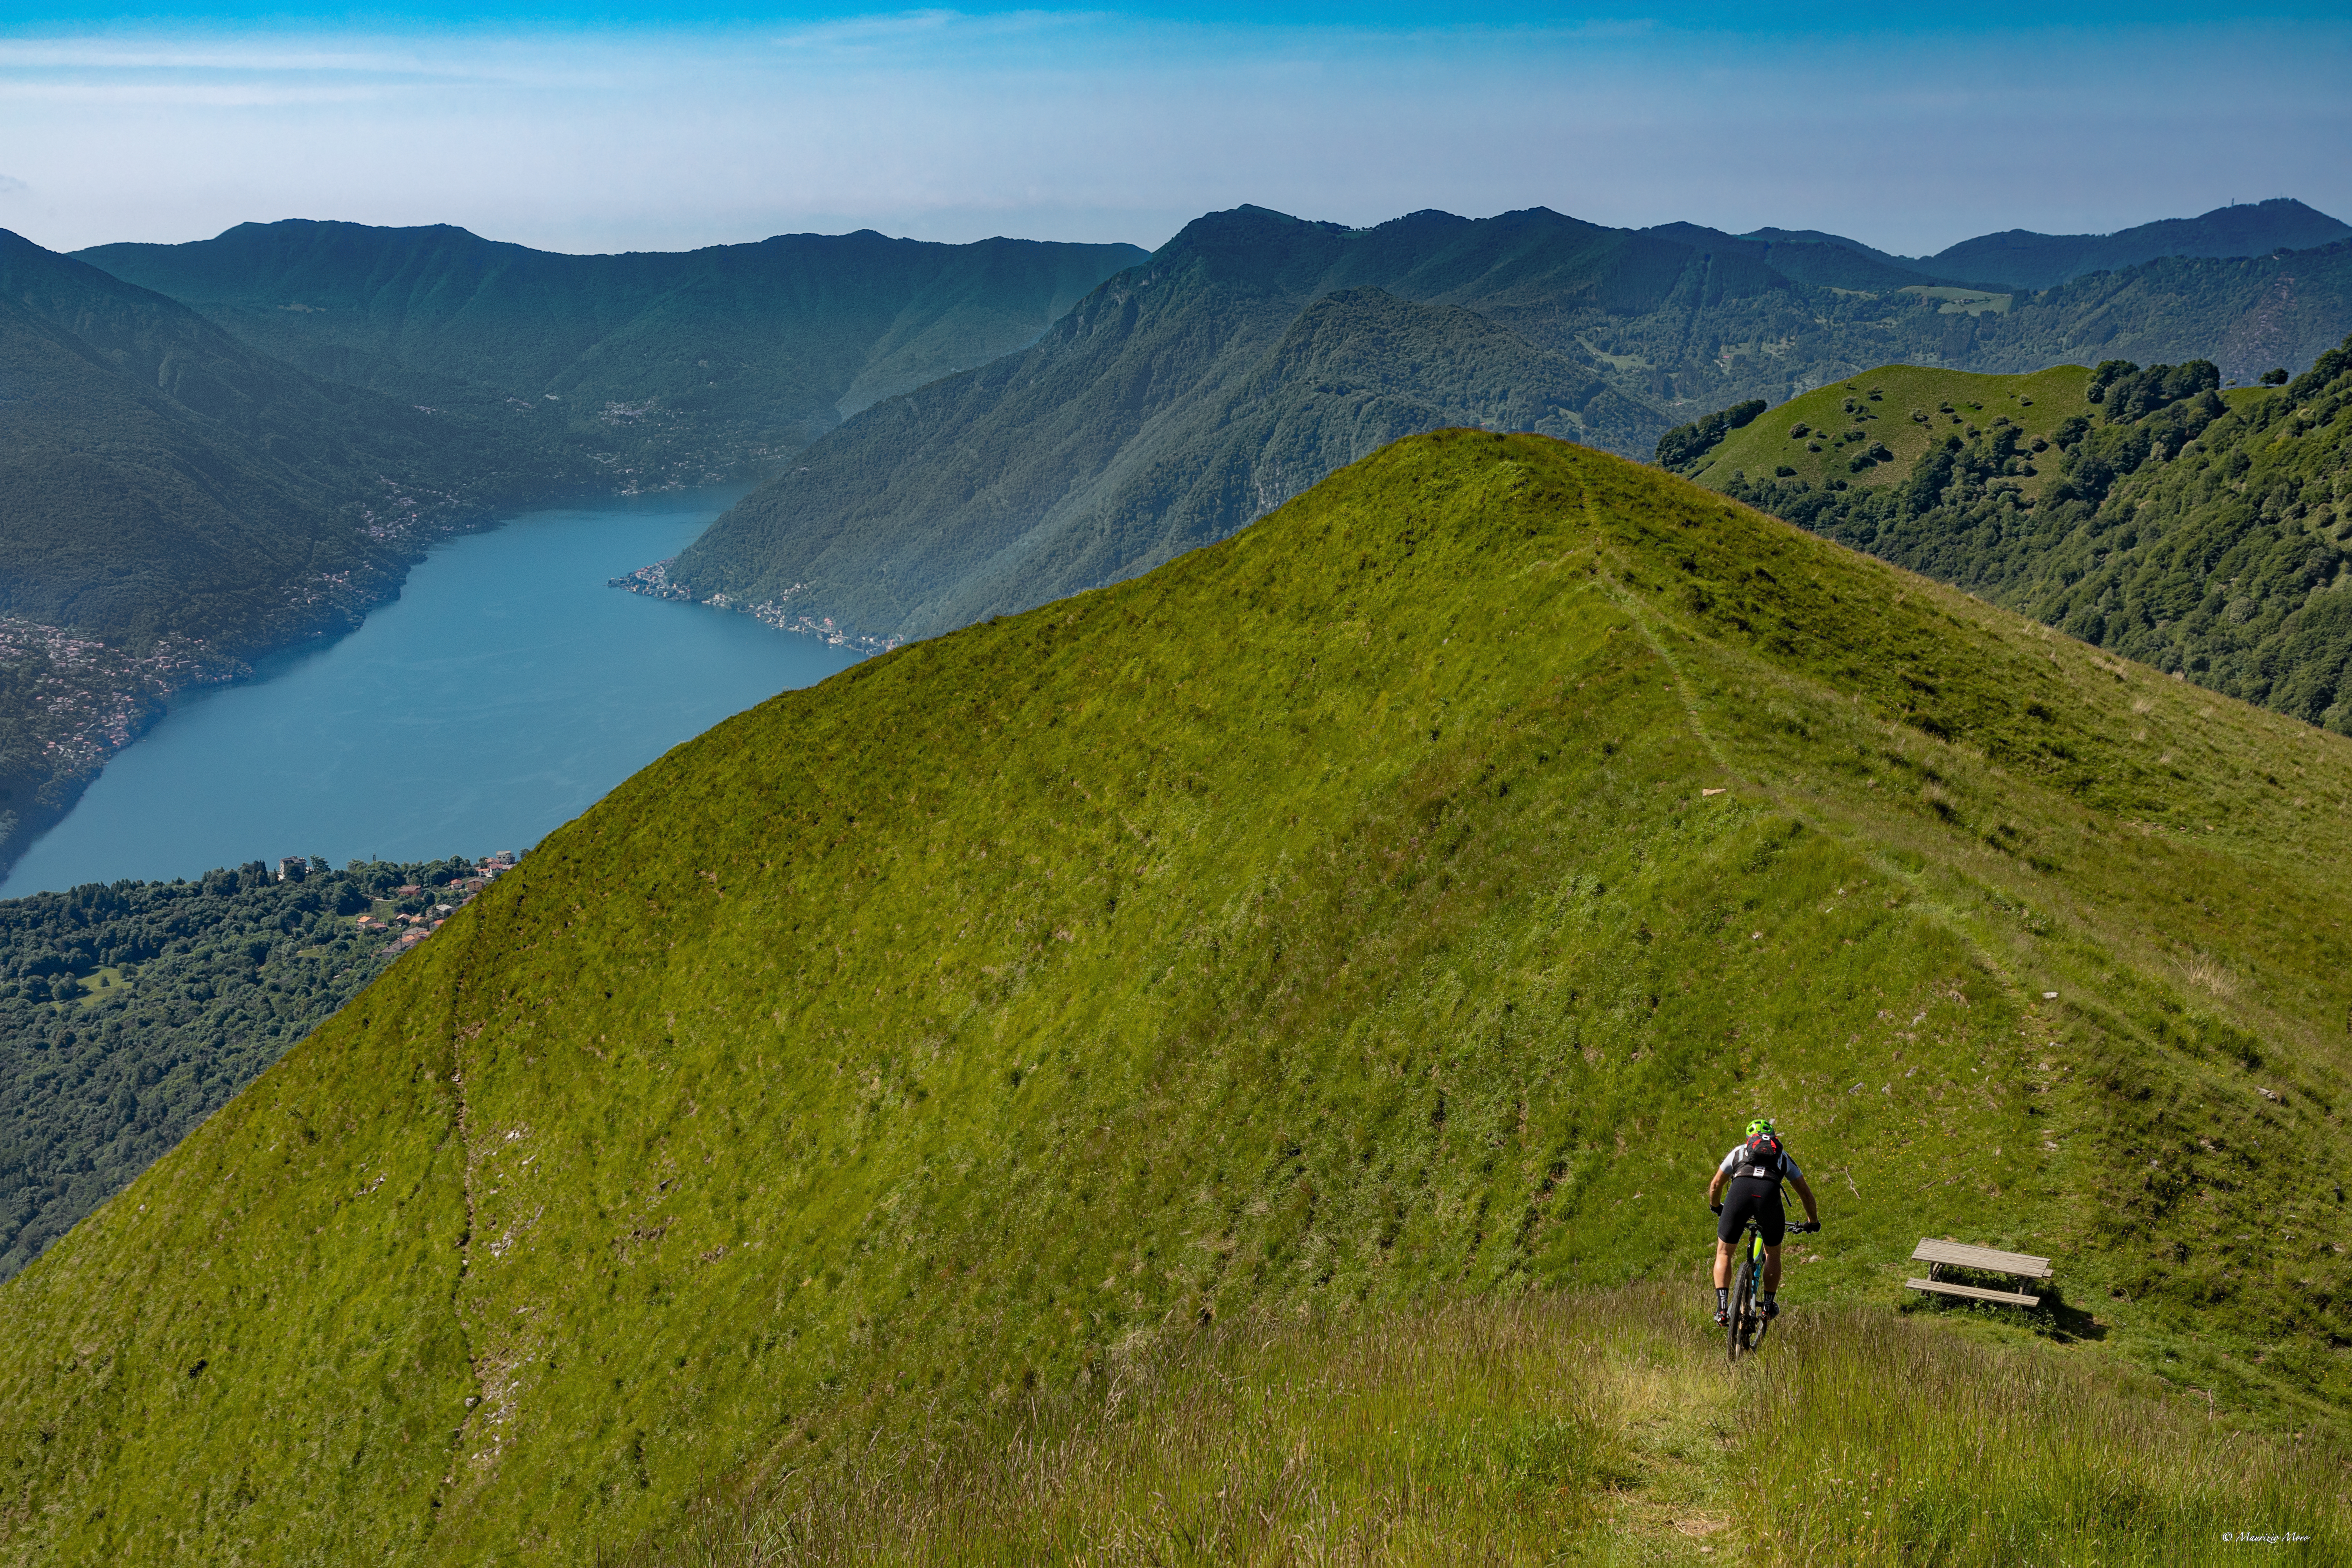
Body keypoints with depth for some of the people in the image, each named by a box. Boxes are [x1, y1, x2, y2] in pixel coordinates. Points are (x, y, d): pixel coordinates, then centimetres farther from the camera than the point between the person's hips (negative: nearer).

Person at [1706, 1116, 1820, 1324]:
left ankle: (1722, 1308, 7)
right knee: (1773, 1253, 28)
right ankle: (1769, 1305, 30)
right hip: (1770, 1193, 1)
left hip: (1740, 1190, -1)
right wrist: (1813, 1221, 56)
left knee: (1724, 1252, 17)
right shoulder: (1783, 1157, 37)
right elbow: (1805, 1192, 40)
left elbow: (1715, 1186, 42)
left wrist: (1716, 1207, 62)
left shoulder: (1739, 1151, 36)